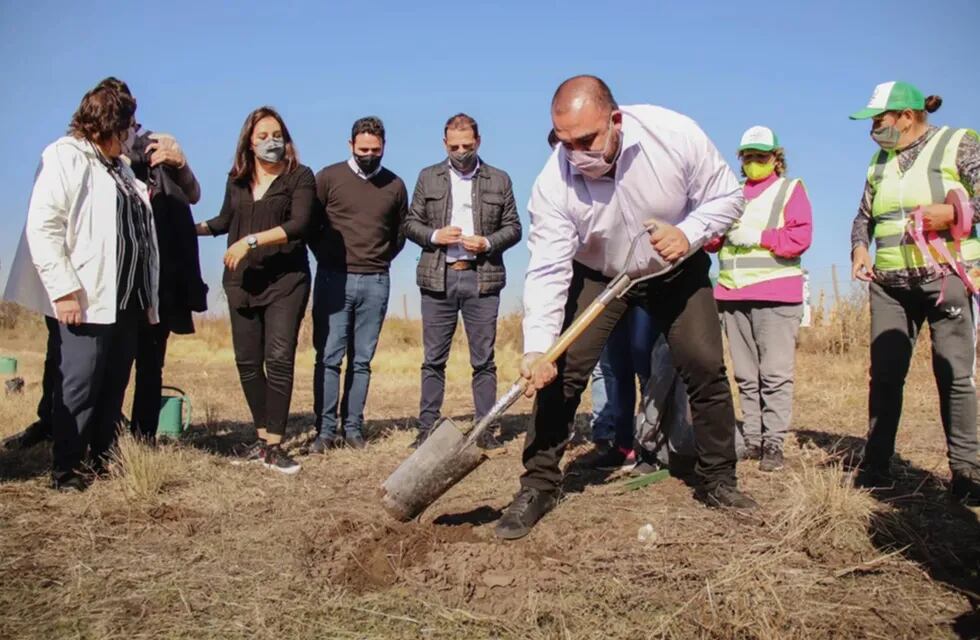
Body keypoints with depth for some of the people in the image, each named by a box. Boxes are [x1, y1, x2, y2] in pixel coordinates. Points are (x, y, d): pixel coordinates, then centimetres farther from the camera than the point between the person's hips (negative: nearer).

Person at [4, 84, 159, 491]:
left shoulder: (119, 167, 21)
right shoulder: (65, 156, -4)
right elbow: (42, 227, -14)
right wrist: (64, 290, -20)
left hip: (124, 298, 8)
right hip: (83, 300, -8)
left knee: (115, 384, 11)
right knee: (78, 387, -2)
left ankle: (104, 460, 22)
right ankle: (66, 470, 9)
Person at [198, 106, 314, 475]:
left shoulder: (300, 177, -3)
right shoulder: (237, 180, 12)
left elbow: (298, 225, -16)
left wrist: (251, 240, -20)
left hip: (285, 281, -5)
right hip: (242, 283, 5)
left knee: (279, 360, -11)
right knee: (247, 362, 6)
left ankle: (274, 446, -6)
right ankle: (262, 439, 17)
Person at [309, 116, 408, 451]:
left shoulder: (395, 185, 9)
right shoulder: (329, 177, 2)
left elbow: (400, 234, 19)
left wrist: (380, 260, 11)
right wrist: (326, 257, 4)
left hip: (375, 282, 2)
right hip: (334, 279, -2)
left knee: (362, 360, 4)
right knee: (329, 357, -4)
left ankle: (353, 427, 10)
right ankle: (326, 429, 1)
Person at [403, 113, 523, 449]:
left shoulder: (499, 180, 9)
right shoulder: (428, 177, 11)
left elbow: (513, 228, 9)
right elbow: (410, 223, 10)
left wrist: (488, 242, -10)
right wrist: (434, 235, -9)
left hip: (482, 279, 0)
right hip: (438, 279, 1)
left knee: (483, 359, 3)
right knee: (434, 359, 4)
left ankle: (486, 428, 10)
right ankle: (427, 427, 11)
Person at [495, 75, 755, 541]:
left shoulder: (675, 135, -27)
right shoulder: (553, 182, -27)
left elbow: (726, 196, -12)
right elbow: (547, 271, -28)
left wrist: (688, 233, -32)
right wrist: (537, 348, -39)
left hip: (677, 270, 1)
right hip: (597, 276, 0)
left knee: (705, 368, -4)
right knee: (560, 371, -14)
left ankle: (718, 481, 16)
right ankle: (537, 486, 0)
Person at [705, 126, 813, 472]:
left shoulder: (790, 189, 6)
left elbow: (800, 238, -7)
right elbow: (710, 241, 14)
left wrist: (756, 237, -15)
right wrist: (718, 228, -8)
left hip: (775, 294, -5)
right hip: (733, 294, 5)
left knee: (775, 374, -7)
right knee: (745, 375, 8)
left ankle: (774, 443, -3)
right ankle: (752, 440, 13)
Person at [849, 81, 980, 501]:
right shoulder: (880, 160, 15)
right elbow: (864, 215, 21)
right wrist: (859, 248, 5)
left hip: (945, 275, -4)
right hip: (889, 282, 5)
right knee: (884, 373, 2)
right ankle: (876, 466, 8)